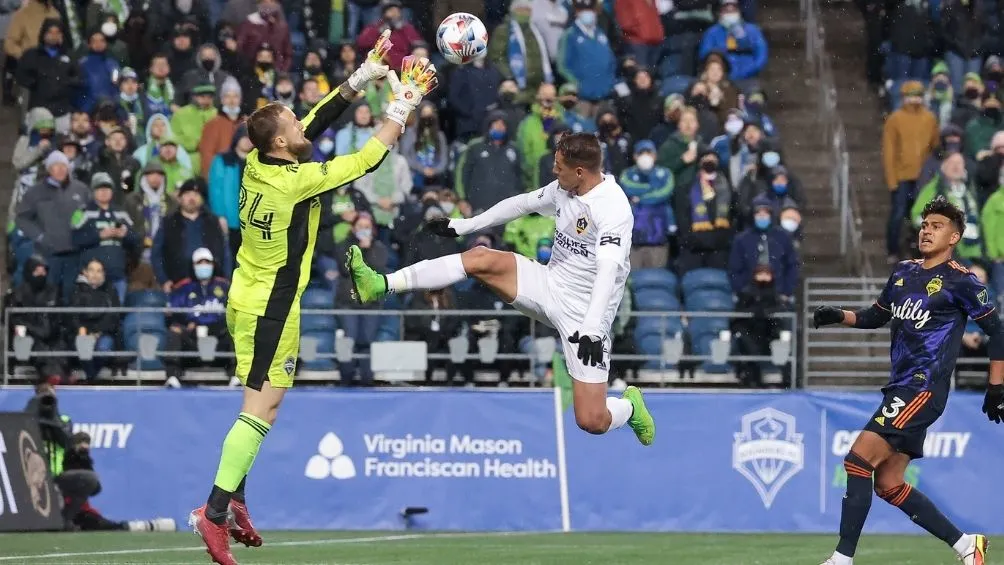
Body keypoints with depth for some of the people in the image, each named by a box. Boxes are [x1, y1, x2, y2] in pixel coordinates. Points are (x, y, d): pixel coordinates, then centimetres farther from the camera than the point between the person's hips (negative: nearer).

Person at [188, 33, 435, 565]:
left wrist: (363, 77, 5)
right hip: (271, 307, -9)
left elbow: (318, 120, 8)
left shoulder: (257, 164, -2)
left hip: (246, 297, 9)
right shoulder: (297, 181, -22)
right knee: (263, 407, -8)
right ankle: (215, 513, -13)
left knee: (259, 401, 18)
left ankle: (233, 499, 18)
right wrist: (405, 103, -6)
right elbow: (368, 157, -15)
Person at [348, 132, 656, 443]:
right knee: (481, 258, -16)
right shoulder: (564, 189, 1)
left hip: (585, 315, -7)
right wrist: (463, 225, 22)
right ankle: (382, 285, -17)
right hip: (550, 285, 7)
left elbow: (608, 269, -37)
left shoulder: (613, 207, -24)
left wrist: (592, 329, -49)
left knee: (592, 422, -15)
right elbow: (522, 203, 19)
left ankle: (629, 406, 22)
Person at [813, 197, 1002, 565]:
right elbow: (877, 316, 27)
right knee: (889, 485, 8)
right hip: (900, 388, 9)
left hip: (924, 388, -9)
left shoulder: (959, 281, -6)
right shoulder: (903, 272, 14)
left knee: (858, 460, -17)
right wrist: (839, 316, 9)